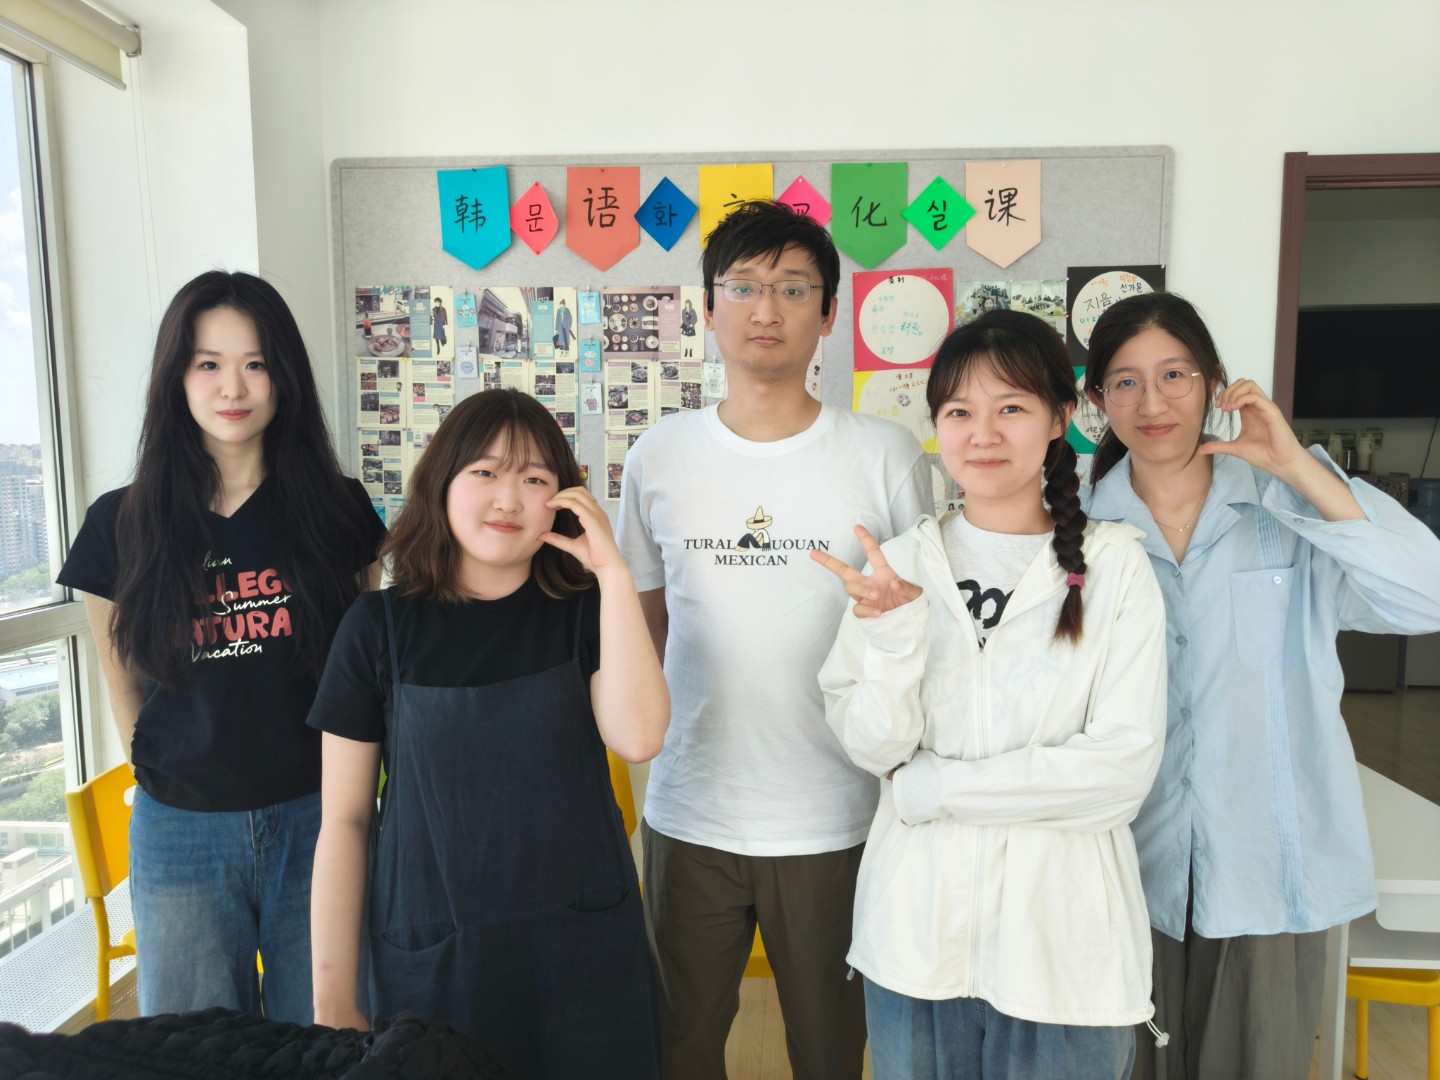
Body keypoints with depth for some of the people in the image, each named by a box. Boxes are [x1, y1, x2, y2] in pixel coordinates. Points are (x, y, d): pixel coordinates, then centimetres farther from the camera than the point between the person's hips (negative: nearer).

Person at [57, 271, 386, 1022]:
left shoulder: (338, 511, -4)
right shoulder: (120, 526, -3)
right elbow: (124, 689, 9)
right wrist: (176, 782, 10)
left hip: (316, 819, 0)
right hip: (182, 834, 1)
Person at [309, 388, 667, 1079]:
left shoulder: (583, 610, -2)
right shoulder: (380, 626, -4)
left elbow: (638, 737, -19)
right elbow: (344, 820, -2)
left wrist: (613, 572, -20)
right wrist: (333, 1004, -1)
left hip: (583, 953, 1)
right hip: (430, 963, 0)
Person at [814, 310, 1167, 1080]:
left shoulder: (1114, 567, -7)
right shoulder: (900, 564, -1)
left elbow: (1124, 764, -13)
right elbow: (871, 745, -5)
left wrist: (935, 787, -13)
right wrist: (894, 632, -21)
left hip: (1064, 937, -1)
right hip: (917, 929, 2)